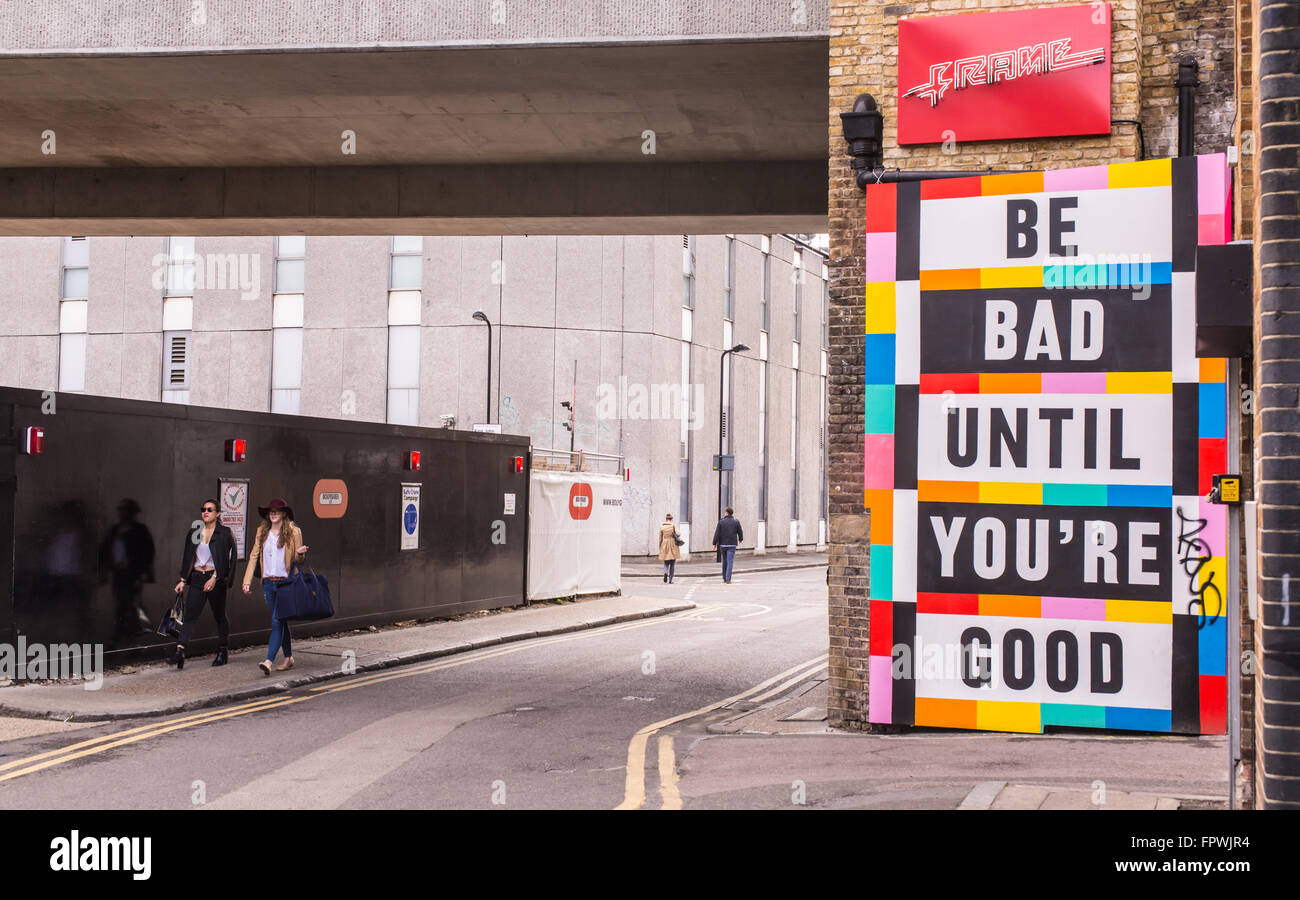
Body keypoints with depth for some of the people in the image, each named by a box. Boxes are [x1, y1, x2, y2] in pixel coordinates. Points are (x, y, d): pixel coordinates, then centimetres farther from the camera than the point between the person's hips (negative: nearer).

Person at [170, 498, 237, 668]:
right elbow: (188, 558, 13)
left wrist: (214, 578, -18)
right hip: (197, 578, 3)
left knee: (219, 616, 7)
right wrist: (183, 580, 6)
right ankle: (179, 651, -18)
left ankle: (223, 651, 20)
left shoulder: (224, 533, -3)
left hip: (216, 579, -3)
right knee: (190, 614, -8)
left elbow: (226, 558, -9)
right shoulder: (194, 533, 10)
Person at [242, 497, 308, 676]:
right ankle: (288, 658, 23)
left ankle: (269, 661, -19)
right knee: (280, 621, 12)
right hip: (268, 582, 5)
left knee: (277, 621, -12)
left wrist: (300, 554, -20)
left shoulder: (293, 532, -1)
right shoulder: (262, 531, 10)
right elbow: (254, 556, 9)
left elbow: (298, 559, 5)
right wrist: (247, 581, 3)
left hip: (285, 582, -5)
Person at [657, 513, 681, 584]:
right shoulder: (674, 526, -4)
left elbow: (660, 539, 5)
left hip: (664, 546, 1)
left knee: (666, 563, 11)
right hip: (673, 545, -1)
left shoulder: (662, 527, 2)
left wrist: (660, 548, 14)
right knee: (672, 563, 9)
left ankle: (665, 573, -21)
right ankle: (670, 580, 4)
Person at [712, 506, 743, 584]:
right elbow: (740, 532, 6)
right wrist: (740, 539, 27)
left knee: (724, 561, 17)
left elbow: (717, 533, -7)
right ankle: (728, 579, -14)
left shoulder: (721, 522, -3)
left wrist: (714, 543, -4)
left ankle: (724, 578, 21)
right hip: (732, 545, -2)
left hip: (722, 544, 2)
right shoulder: (736, 522, -3)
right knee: (730, 562, -4)